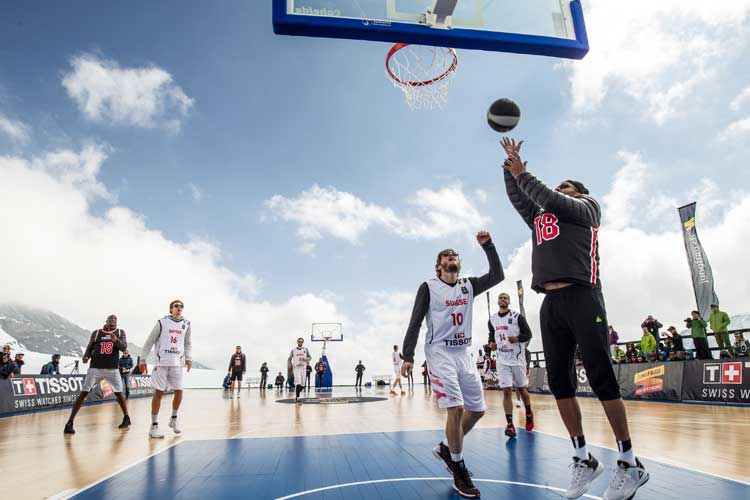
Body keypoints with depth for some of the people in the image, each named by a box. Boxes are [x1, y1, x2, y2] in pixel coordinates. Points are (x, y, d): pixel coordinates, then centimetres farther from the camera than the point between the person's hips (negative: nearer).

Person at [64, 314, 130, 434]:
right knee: (83, 393, -7)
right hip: (95, 368, 0)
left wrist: (115, 340, -27)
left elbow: (123, 347, -8)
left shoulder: (120, 333, 4)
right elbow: (89, 348, 9)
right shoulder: (96, 333, 5)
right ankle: (69, 423, -1)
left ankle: (126, 418, 20)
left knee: (119, 393, 4)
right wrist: (86, 356, -13)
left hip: (113, 369, 0)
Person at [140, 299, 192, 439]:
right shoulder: (162, 322, -1)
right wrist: (143, 359, -2)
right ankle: (154, 425, 7)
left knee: (179, 392, 2)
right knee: (158, 392, -2)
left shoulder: (186, 324, 8)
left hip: (177, 363, 3)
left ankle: (174, 418, 24)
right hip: (161, 362, -3)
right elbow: (150, 341, 2)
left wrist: (188, 358, 0)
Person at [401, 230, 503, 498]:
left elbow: (497, 275, -1)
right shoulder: (428, 287, -2)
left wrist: (487, 245, -8)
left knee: (478, 409, 7)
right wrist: (408, 356, -11)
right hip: (440, 353, -6)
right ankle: (459, 471, 3)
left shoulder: (468, 285, 11)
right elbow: (415, 323, -5)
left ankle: (445, 447, 28)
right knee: (455, 408, -14)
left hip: (464, 353, 6)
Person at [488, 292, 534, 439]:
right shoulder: (492, 319, 7)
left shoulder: (517, 316, -6)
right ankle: (509, 424, -4)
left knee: (521, 389, 13)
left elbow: (528, 334, -5)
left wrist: (517, 338, -24)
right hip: (502, 360, 2)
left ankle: (529, 414, 39)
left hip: (517, 358, -2)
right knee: (506, 391, -5)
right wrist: (491, 343, -1)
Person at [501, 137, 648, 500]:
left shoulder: (587, 207, 10)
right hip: (550, 303, 6)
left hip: (581, 297, -6)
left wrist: (521, 173, 4)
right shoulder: (539, 219, 27)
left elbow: (550, 200, -5)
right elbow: (517, 197, 27)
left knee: (601, 379, -7)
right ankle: (583, 459, 13)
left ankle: (630, 465, 5)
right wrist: (510, 165, 18)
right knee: (558, 382, 2)